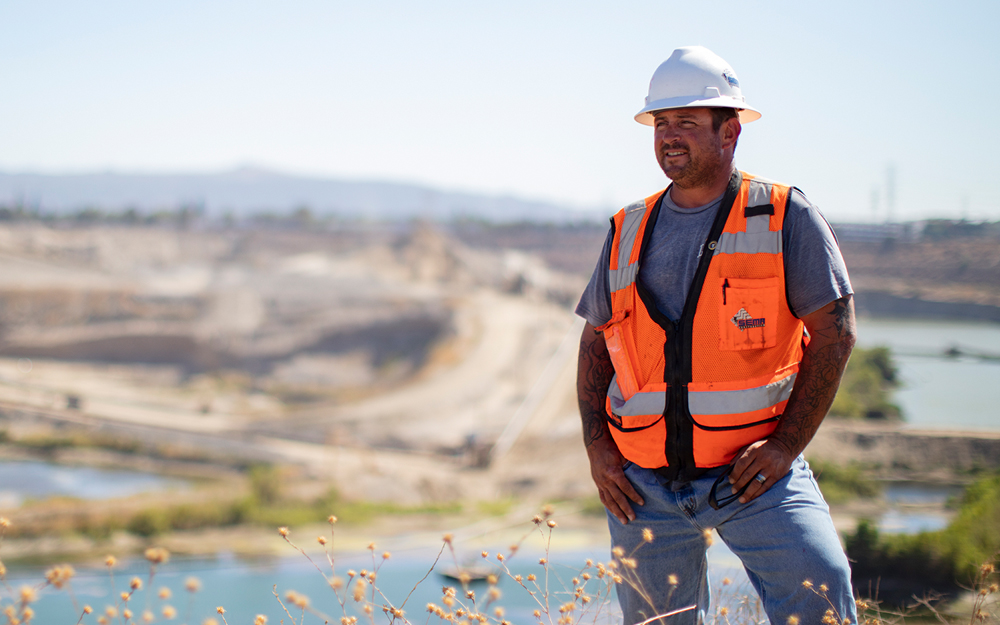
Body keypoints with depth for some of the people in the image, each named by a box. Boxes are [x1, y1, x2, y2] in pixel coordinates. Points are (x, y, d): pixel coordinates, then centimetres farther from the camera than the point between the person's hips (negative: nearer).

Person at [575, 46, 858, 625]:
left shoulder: (784, 216, 0)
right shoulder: (629, 231, 11)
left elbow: (835, 331, -4)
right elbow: (595, 342, 18)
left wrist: (787, 445, -11)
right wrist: (598, 448, 5)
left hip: (753, 471, -4)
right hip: (645, 484, 4)